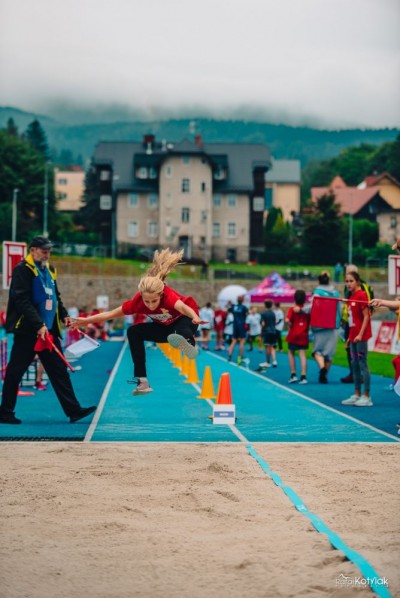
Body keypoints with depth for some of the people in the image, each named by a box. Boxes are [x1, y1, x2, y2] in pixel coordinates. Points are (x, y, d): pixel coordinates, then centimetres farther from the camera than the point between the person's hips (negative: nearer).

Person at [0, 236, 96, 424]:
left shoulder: (49, 270, 15)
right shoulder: (22, 270, -10)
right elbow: (22, 301, -19)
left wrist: (63, 314, 10)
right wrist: (38, 325, -25)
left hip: (49, 330, 8)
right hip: (27, 331, -8)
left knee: (59, 371, 5)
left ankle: (74, 410, 6)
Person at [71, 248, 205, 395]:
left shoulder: (168, 295, -37)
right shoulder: (138, 301, -23)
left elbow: (183, 306, -59)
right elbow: (111, 314, -12)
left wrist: (195, 318, -79)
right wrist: (86, 320, -14)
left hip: (183, 320, -5)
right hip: (164, 328, 5)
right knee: (133, 332, -12)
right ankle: (141, 381, -15)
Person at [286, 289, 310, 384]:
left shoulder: (292, 309, -6)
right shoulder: (308, 310, 3)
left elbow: (287, 320, -19)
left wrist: (291, 325, -2)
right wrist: (306, 329, 13)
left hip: (293, 335, -2)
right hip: (304, 335, 2)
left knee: (291, 353, 14)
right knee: (303, 355, 0)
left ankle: (293, 375, 9)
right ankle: (303, 376, -6)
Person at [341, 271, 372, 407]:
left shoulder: (361, 295, -11)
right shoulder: (351, 297, 13)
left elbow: (366, 316, -14)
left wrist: (360, 334, -19)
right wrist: (350, 336, 16)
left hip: (361, 336, -8)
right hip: (353, 335, 8)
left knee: (362, 365, -5)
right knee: (354, 365, 11)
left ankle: (366, 397, -1)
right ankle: (357, 395, 17)